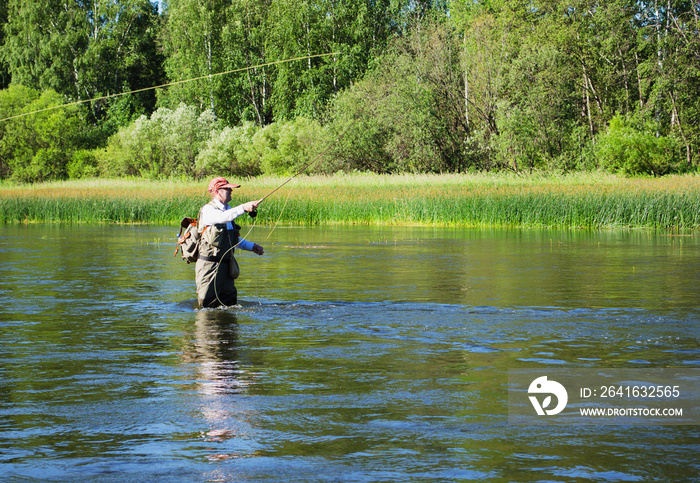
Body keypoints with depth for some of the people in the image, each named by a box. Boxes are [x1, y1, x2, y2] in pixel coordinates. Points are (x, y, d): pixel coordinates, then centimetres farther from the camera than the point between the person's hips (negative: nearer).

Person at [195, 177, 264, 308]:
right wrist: (243, 208, -40)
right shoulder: (208, 210, -11)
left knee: (230, 303, 7)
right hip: (209, 265, -8)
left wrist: (251, 247, 21)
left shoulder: (228, 210, 16)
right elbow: (223, 217, -34)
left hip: (225, 265, 8)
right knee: (207, 306, -6)